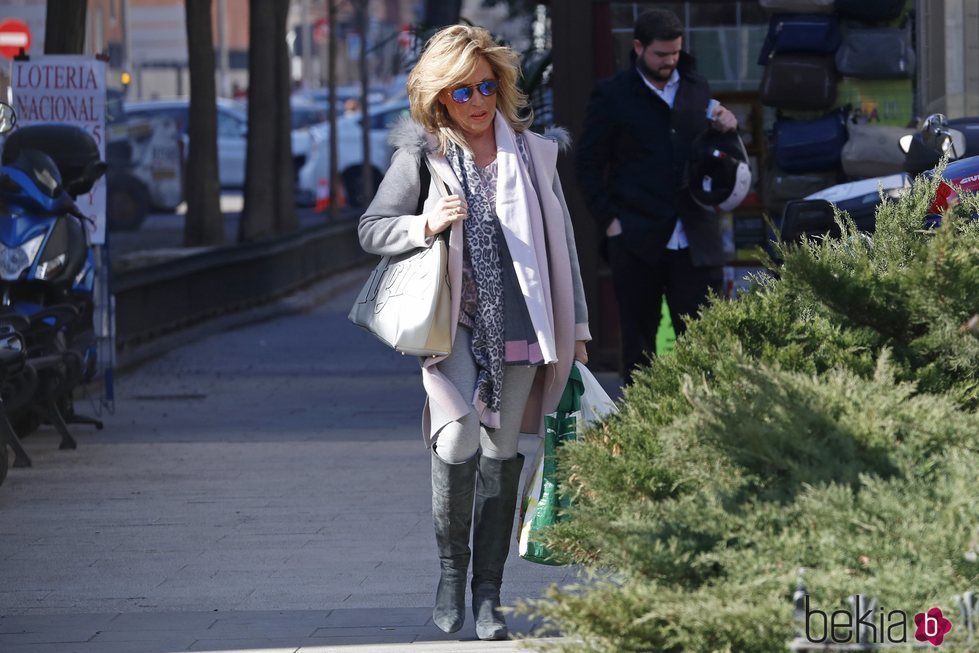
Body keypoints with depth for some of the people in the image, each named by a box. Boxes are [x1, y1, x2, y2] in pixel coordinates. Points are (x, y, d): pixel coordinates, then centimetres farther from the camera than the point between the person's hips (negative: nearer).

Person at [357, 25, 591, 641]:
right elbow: (371, 229, 5)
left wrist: (573, 324, 14)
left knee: (501, 453, 3)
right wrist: (426, 225, -14)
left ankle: (488, 592, 10)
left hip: (519, 322, 2)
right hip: (453, 321, -2)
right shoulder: (422, 154, 2)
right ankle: (451, 569, 4)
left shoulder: (532, 151, 9)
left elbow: (560, 238, 14)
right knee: (458, 439, -17)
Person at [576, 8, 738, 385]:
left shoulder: (698, 90, 13)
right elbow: (589, 165, 4)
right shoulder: (612, 96, 2)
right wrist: (608, 220, -5)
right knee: (638, 341, 6)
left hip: (695, 241, 2)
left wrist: (727, 129, 0)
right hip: (637, 241, -2)